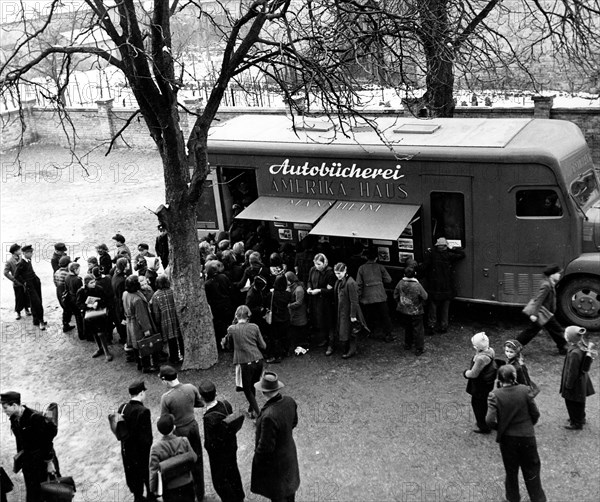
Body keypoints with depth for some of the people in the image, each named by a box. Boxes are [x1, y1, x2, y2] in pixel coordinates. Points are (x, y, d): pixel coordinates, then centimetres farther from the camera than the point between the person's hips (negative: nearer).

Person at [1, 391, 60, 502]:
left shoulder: (35, 418, -24)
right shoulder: (14, 419, 0)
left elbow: (46, 441, -20)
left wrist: (49, 462, -17)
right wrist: (20, 457, 15)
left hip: (42, 460, -7)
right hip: (27, 461, 7)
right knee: (31, 493, 12)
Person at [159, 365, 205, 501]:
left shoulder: (166, 397, -24)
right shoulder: (190, 388, -12)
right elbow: (200, 403, 3)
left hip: (179, 431, -4)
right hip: (193, 426, 4)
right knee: (197, 461, 19)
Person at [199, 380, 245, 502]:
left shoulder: (209, 418, -37)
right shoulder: (225, 404, -18)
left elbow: (211, 443, -29)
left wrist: (206, 444, -9)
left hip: (220, 453, -8)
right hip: (232, 445, 8)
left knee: (220, 481, 17)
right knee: (233, 472, 31)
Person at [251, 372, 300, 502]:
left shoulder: (269, 416, -42)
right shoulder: (289, 401, -19)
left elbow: (266, 446, -29)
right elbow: (293, 423, 1)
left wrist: (257, 451, -10)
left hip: (274, 459, -7)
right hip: (289, 451, 7)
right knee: (289, 483, 32)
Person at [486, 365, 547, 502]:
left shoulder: (494, 395, -17)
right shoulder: (525, 390, -15)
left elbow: (490, 421, -21)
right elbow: (535, 414, -7)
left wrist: (500, 428, 0)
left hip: (507, 438, 0)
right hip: (527, 436, 0)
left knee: (511, 470, 19)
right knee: (531, 470, 18)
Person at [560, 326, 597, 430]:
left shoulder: (575, 353, -35)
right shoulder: (585, 346, -7)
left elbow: (572, 371, -26)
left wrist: (568, 385, -14)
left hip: (576, 381, -9)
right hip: (582, 378, 9)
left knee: (572, 402, 11)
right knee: (580, 401, 27)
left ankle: (576, 423, 25)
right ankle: (581, 418, 46)